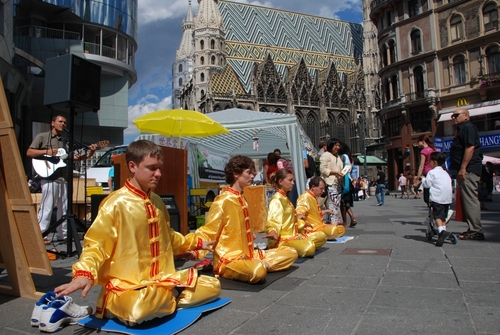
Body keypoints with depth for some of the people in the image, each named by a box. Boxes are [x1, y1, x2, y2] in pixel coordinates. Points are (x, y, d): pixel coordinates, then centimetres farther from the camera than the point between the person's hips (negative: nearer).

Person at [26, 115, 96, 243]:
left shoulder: (65, 141, 20)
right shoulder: (42, 137, 5)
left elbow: (74, 156, 11)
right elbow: (29, 152, -2)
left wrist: (88, 154, -4)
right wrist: (46, 152, -15)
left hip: (64, 178, 6)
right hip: (49, 177, -6)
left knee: (64, 208, 10)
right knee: (47, 207, -7)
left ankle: (62, 234, 19)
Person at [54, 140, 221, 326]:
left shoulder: (157, 201, 9)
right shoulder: (116, 204, -14)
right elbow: (95, 245, -16)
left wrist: (196, 243, 29)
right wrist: (84, 274, -34)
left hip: (163, 280, 7)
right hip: (127, 285, -7)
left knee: (213, 286, 4)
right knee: (138, 311, -40)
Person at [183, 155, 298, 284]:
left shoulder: (242, 199, 15)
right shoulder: (223, 200, -11)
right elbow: (208, 233, -16)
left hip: (248, 255, 9)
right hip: (229, 260, -9)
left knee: (291, 253, 4)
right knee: (258, 271, -40)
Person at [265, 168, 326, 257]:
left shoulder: (285, 198, 18)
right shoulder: (276, 199, -12)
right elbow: (273, 219, -27)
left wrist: (296, 216, 47)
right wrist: (273, 231, -47)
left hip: (293, 235, 10)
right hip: (282, 239, -10)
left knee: (321, 236, 12)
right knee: (309, 248, -32)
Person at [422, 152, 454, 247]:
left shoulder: (432, 172, -4)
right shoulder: (445, 173, 20)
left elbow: (427, 184, -7)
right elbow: (450, 184, 18)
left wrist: (424, 180, 12)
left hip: (437, 197, -7)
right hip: (447, 198, 7)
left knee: (437, 216, -10)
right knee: (443, 216, 16)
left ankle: (441, 231, -30)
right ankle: (444, 230, 15)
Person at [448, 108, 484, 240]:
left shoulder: (468, 127, -9)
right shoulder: (461, 129, 23)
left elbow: (470, 148, -21)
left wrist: (463, 169, -24)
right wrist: (460, 170, 22)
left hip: (468, 170, -11)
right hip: (465, 171, 11)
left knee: (470, 199, -10)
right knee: (468, 200, 12)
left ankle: (476, 231, -8)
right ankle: (473, 229, 17)